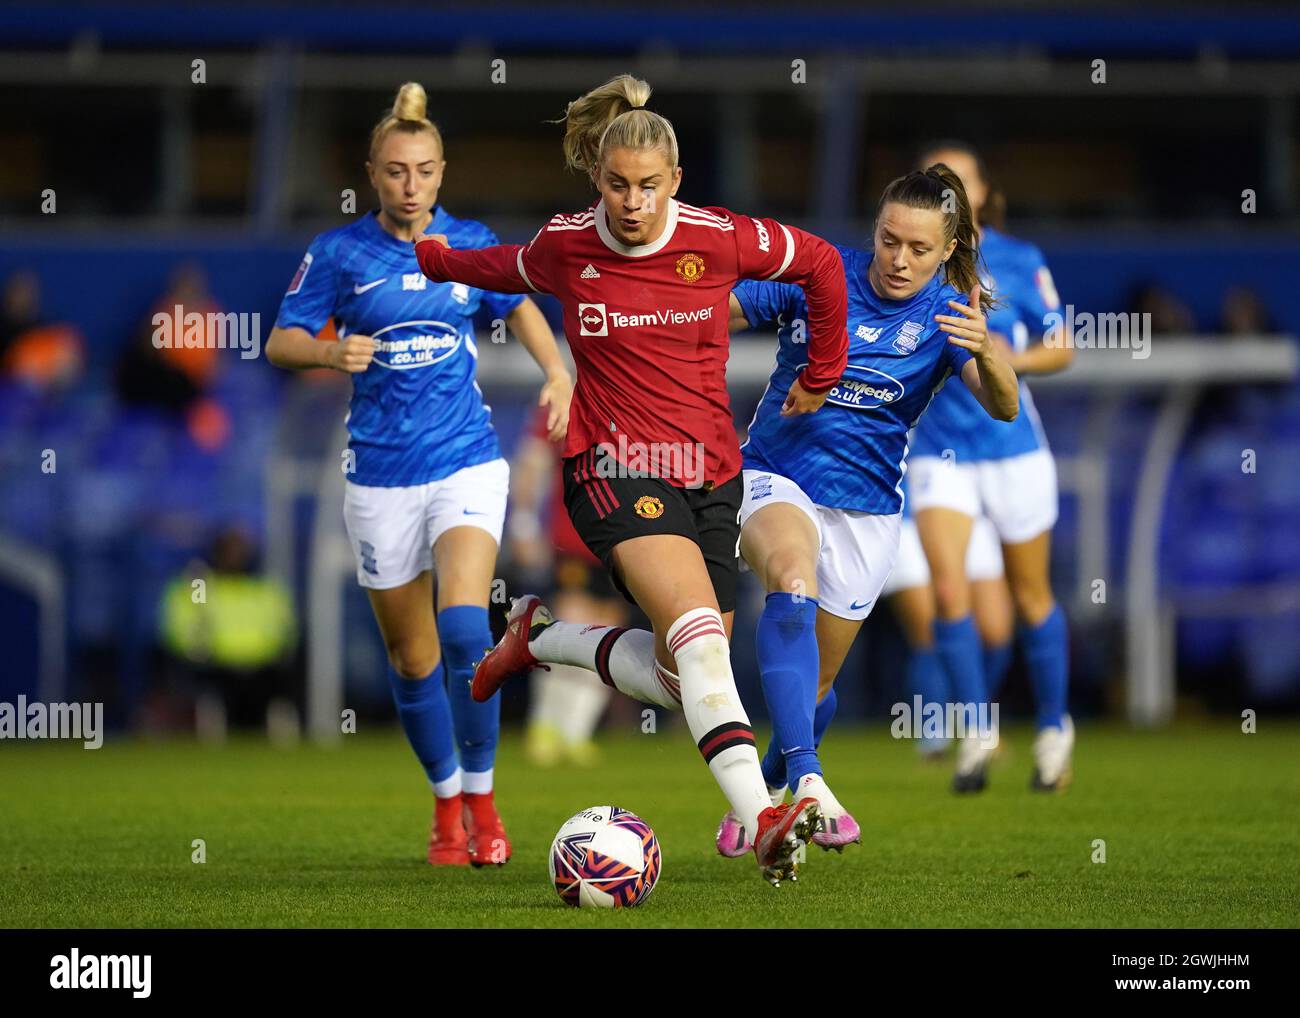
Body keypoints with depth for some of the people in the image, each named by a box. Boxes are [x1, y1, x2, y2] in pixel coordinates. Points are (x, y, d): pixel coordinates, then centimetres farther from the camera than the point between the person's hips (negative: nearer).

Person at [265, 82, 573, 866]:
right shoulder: (339, 252, -2)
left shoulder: (472, 243, 3)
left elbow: (520, 306, 21)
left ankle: (481, 800, -4)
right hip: (382, 474, 0)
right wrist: (329, 352, -20)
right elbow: (283, 342, 0)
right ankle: (446, 803, 26)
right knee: (413, 656, 6)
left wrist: (557, 372, 5)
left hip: (467, 462, 0)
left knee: (464, 625, -20)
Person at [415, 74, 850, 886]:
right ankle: (762, 819, -38)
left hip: (708, 475, 4)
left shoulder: (719, 240, -5)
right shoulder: (565, 248, -3)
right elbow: (503, 269, 24)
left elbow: (821, 263, 13)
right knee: (699, 629, -28)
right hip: (614, 471, -3)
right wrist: (430, 258, 28)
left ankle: (542, 638, 29)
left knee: (679, 682, 3)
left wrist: (821, 377, 21)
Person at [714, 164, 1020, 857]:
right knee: (792, 581, -34)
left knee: (815, 683, 11)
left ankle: (767, 791, 42)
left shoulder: (946, 315, -6)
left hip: (866, 509, 2)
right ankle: (806, 782, -46)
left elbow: (1003, 406, -21)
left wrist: (985, 351, -43)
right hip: (776, 477, -2)